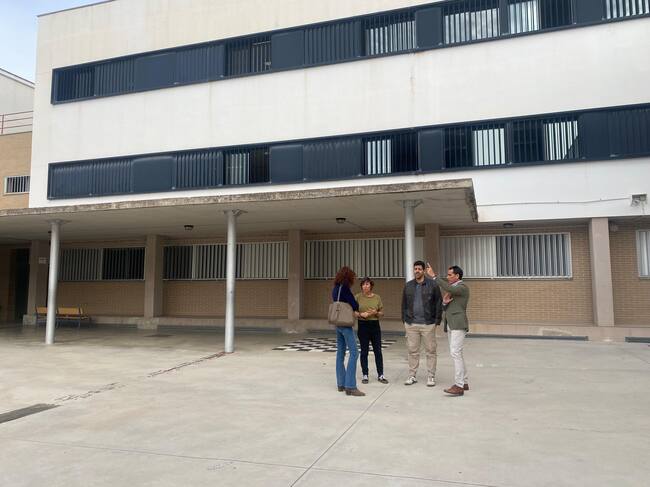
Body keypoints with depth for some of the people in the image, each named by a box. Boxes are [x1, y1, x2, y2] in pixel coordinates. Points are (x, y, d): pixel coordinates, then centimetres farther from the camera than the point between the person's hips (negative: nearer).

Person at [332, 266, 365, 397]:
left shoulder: (335, 288, 12)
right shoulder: (344, 288, -14)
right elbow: (354, 304, -14)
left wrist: (354, 311, 2)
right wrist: (356, 311, 7)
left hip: (338, 323, 9)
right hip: (345, 324, -9)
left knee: (340, 353, 11)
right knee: (354, 353, -10)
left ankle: (341, 384, 16)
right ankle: (350, 387, -13)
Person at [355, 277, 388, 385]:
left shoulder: (377, 297, 5)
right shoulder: (358, 297, -1)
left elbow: (382, 312, 8)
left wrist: (375, 313, -12)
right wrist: (361, 314, -17)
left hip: (375, 325, 2)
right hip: (363, 326, -1)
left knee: (378, 351, 5)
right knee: (364, 351, 5)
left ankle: (380, 375, 14)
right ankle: (365, 375, 15)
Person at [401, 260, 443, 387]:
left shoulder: (432, 285, -2)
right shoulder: (408, 286, 9)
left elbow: (438, 304, -2)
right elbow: (404, 304, 13)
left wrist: (437, 321, -5)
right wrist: (404, 320, 8)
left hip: (428, 324, -3)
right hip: (411, 324, 3)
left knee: (431, 351, 4)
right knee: (412, 351, 8)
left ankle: (431, 377, 14)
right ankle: (412, 376, 17)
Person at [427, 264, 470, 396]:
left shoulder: (462, 287, -8)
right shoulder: (452, 288, 19)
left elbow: (448, 288, -29)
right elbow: (446, 308, 19)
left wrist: (433, 276, -29)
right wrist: (445, 302, -5)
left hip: (458, 325, -9)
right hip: (450, 326, 10)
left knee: (455, 353, -15)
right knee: (457, 354, 12)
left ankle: (459, 386, -15)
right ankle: (464, 382, 19)